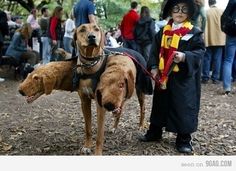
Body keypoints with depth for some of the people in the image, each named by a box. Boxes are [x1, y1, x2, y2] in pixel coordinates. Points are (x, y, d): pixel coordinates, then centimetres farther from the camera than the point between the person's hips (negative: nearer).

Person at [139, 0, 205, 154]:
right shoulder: (163, 32, 8)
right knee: (160, 104, 16)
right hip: (163, 76, 5)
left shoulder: (194, 32, -4)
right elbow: (155, 50, 10)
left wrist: (185, 56, -26)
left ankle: (184, 140, 15)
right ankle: (154, 132, 32)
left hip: (184, 78, -4)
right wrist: (153, 67, -2)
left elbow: (200, 51, -9)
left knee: (183, 107, 1)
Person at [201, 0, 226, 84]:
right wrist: (224, 37, 15)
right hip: (219, 39, 1)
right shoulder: (222, 12, 1)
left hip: (208, 39, -1)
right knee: (217, 59, 4)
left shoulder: (206, 12, -5)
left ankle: (205, 77, 5)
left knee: (207, 58, 5)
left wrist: (203, 38, -2)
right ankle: (215, 78, 4)